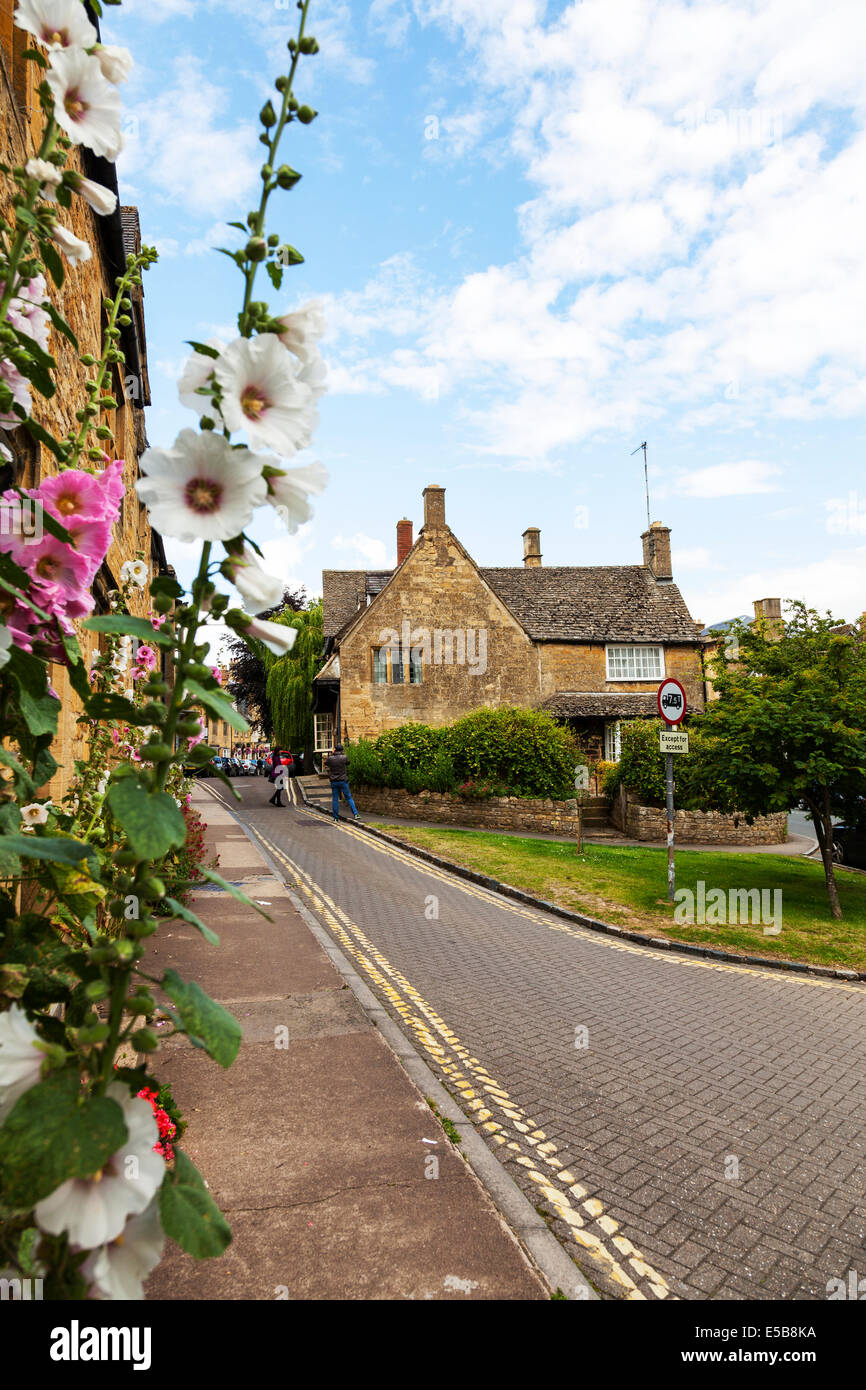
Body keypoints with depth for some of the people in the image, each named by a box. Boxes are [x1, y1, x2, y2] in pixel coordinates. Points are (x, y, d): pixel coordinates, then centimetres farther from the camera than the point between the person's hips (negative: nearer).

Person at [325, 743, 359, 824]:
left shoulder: (330, 758, -5)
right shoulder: (344, 757, -9)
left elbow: (326, 763, 16)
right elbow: (348, 763, 12)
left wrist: (331, 755, 23)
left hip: (334, 781, 1)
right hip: (343, 781, -1)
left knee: (335, 799, 7)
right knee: (349, 797, 8)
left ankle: (336, 818, 8)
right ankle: (356, 814, 1)